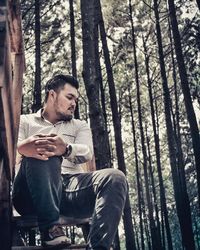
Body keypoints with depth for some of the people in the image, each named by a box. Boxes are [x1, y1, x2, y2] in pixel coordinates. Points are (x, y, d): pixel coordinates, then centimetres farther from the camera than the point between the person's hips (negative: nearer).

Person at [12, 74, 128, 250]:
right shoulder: (25, 121, 21)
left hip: (71, 187, 2)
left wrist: (66, 149, -25)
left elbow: (86, 153, 1)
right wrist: (25, 147, -29)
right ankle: (50, 227, -36)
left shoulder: (80, 126, 25)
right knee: (43, 153, -31)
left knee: (115, 178, -24)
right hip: (32, 195, -2)